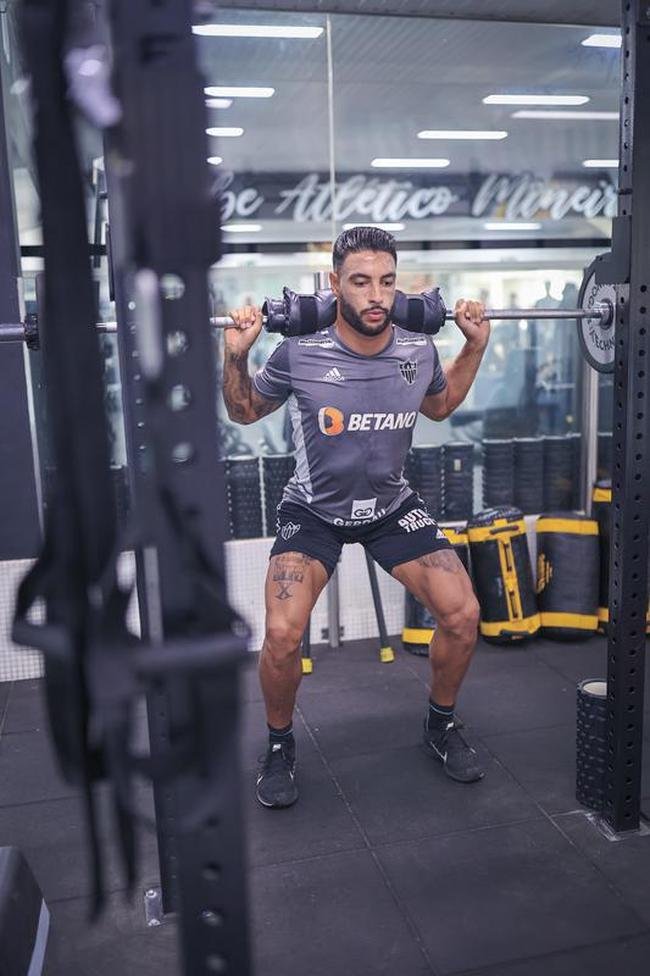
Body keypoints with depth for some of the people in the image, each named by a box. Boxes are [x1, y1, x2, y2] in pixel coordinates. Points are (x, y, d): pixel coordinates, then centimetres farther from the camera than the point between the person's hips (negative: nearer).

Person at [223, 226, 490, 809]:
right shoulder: (299, 355, -21)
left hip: (392, 505, 3)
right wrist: (236, 356, -20)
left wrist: (476, 348, 1)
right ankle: (280, 746, 8)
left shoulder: (419, 352, -12)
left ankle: (441, 725, 21)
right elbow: (244, 412, -3)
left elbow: (440, 406, 12)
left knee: (463, 614, -8)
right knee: (283, 634, -22)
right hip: (315, 510, -3)